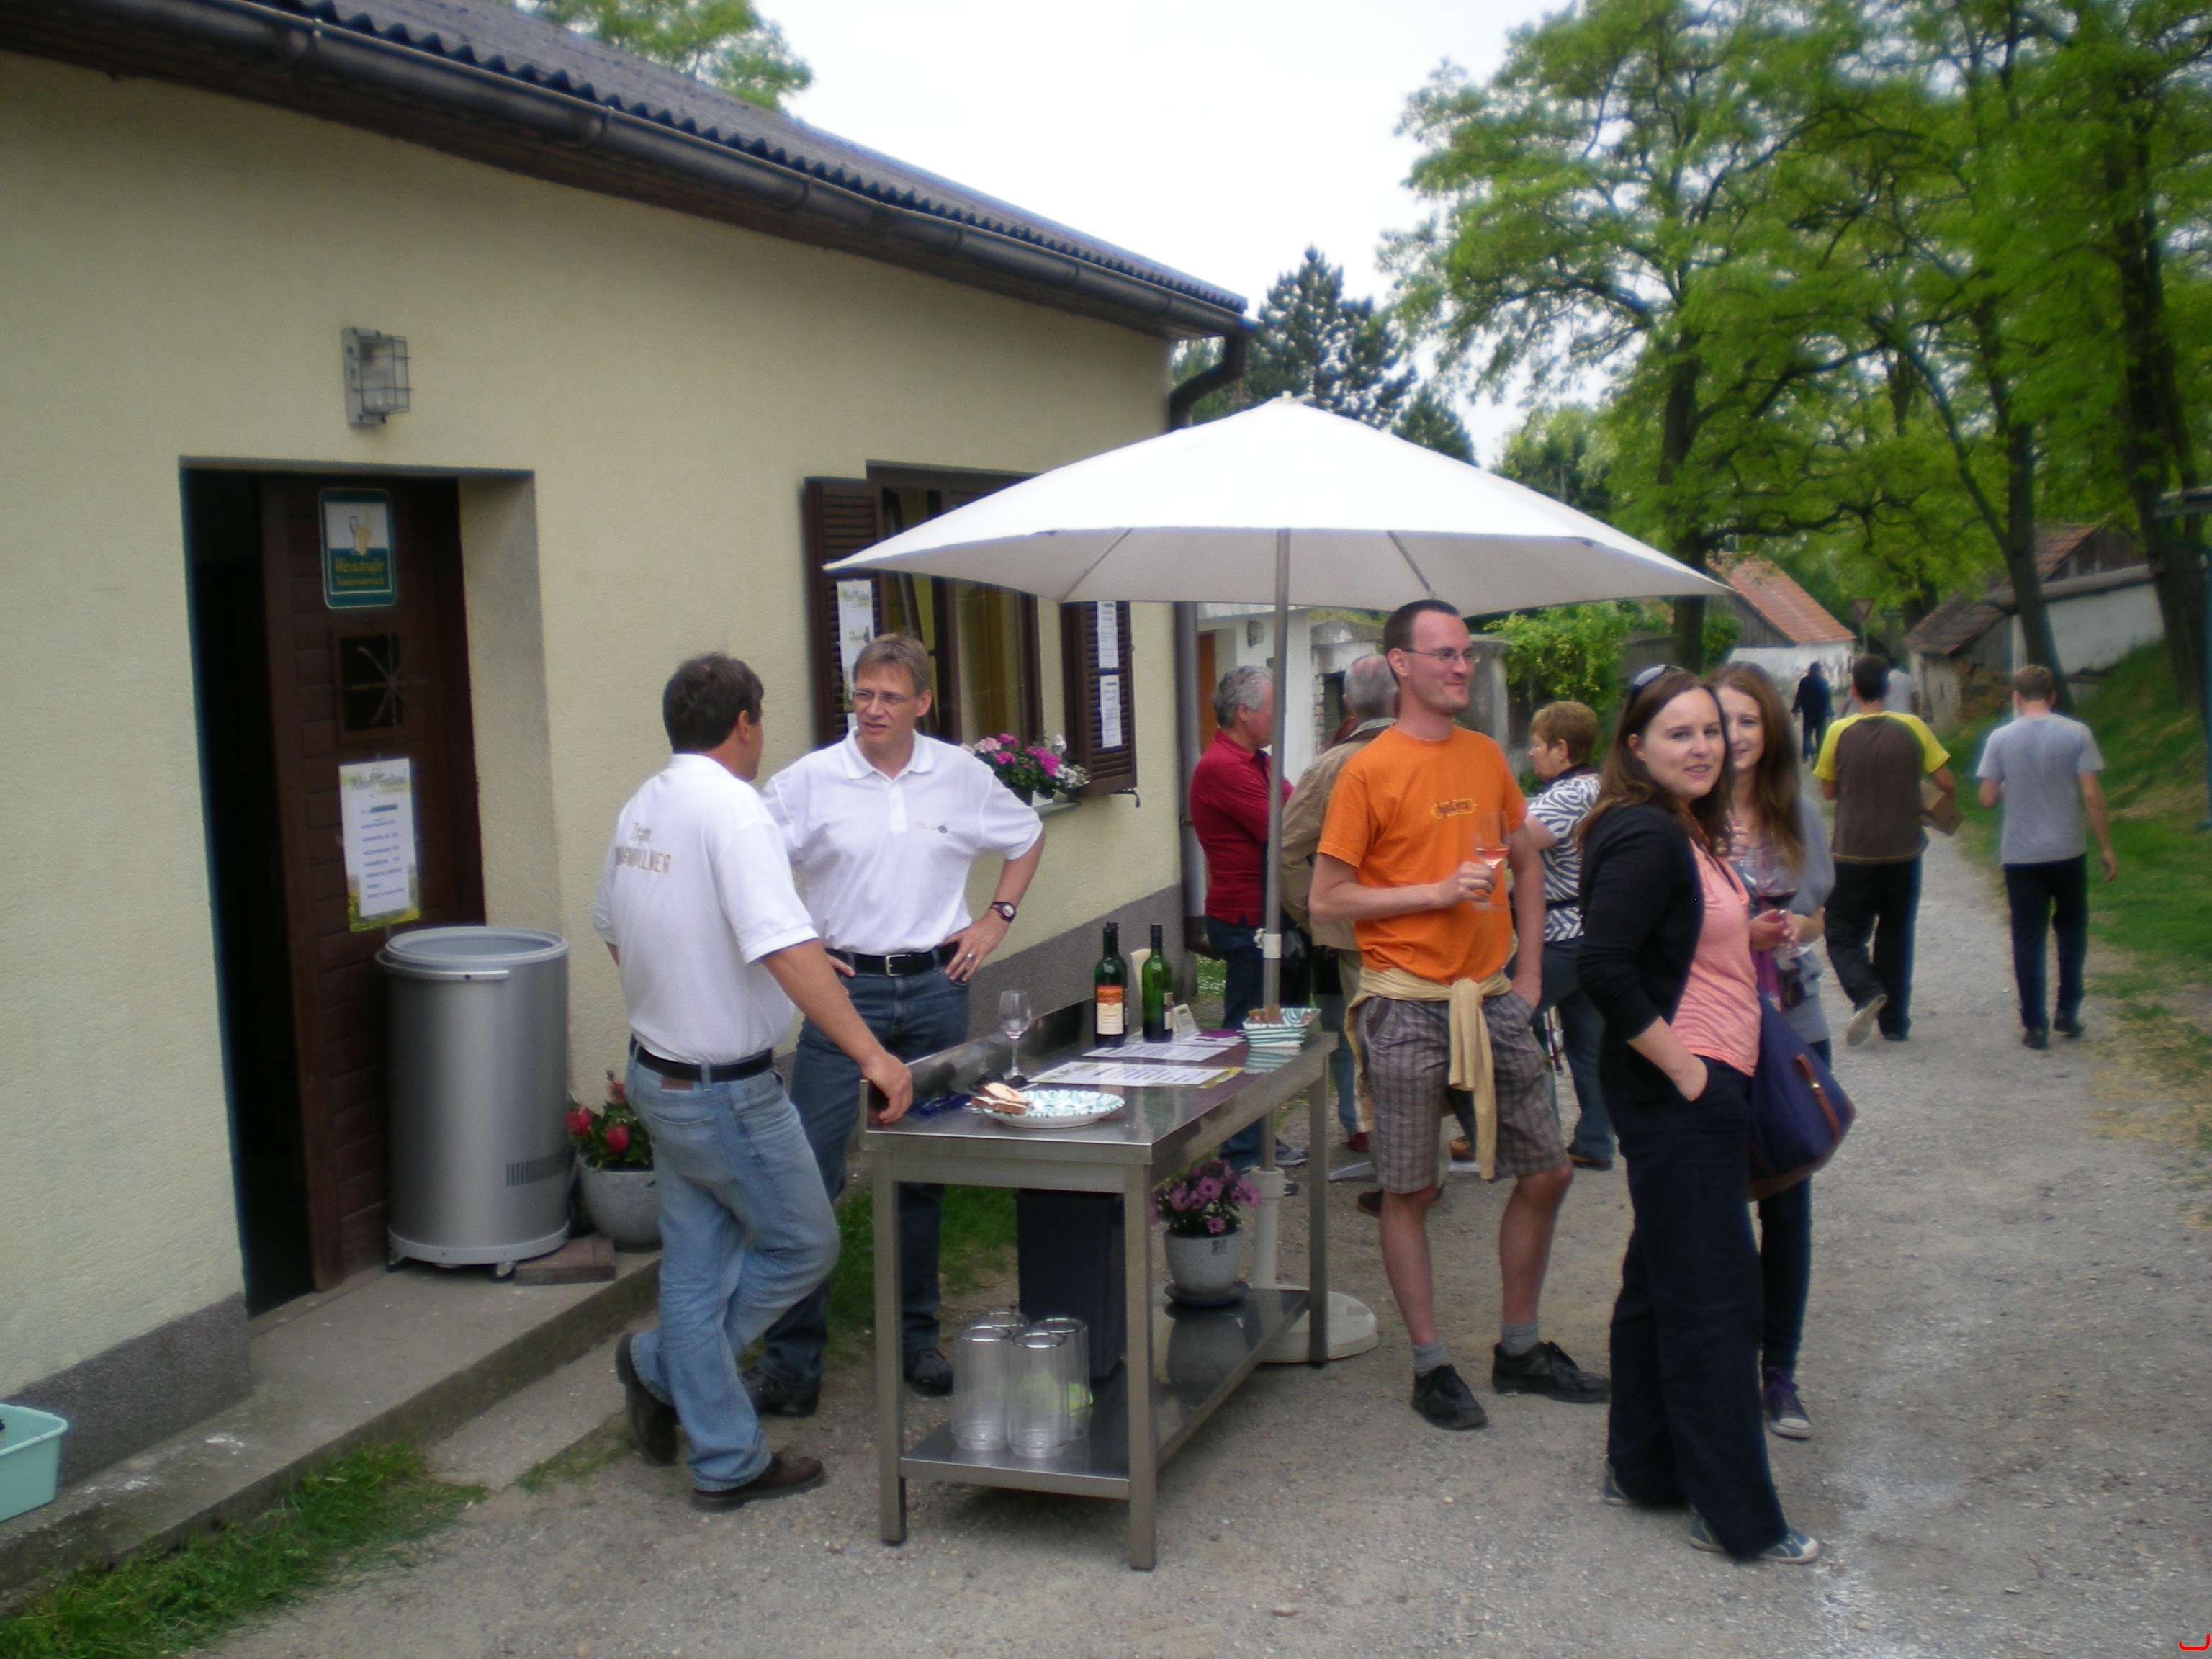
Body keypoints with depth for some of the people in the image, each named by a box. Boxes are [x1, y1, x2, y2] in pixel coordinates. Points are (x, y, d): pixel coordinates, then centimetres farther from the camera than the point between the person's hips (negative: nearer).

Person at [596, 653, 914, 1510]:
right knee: (802, 1246, 10)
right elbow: (784, 948, -31)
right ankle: (662, 1365, 18)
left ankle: (726, 1461, 22)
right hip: (727, 1091, -9)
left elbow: (613, 932, 19)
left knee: (696, 1267, 14)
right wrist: (871, 1054, -32)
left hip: (658, 1074, 9)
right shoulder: (733, 808, -21)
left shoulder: (642, 807, 6)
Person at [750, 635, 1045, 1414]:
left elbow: (1027, 837, 20)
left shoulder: (962, 776, 3)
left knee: (924, 1173, 11)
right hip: (846, 991, -2)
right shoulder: (809, 780, -4)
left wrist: (995, 919, 10)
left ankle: (916, 1338, 25)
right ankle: (789, 1364, 2)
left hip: (935, 990, 2)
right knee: (811, 1173, -7)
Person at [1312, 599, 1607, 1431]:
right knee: (1409, 1191, 3)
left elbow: (1526, 864, 20)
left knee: (1547, 1171, 10)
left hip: (1492, 998, 6)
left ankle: (1520, 1348, 26)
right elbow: (1326, 900, -11)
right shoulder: (1369, 771, -9)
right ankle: (1431, 1365, 17)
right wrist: (1439, 892, -17)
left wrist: (1529, 972, 12)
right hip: (1408, 1004, -6)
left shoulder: (1487, 758, 8)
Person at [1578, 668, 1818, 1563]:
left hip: (1703, 1088, 10)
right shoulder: (1644, 838, -18)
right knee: (1712, 1298, -3)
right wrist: (1682, 1068, -22)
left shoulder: (1689, 833, 13)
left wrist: (1746, 936, 7)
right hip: (1677, 1095, -10)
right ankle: (1736, 1515, 7)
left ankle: (1642, 1469, 29)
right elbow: (1604, 969, -27)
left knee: (1660, 1282, 17)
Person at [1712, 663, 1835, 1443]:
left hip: (1792, 1028, 4)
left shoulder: (1800, 814, 7)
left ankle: (1779, 1371, 19)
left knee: (1787, 1202, 8)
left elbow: (1819, 913, 17)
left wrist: (1798, 927, -4)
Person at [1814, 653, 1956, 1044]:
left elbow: (1828, 790, 1)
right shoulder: (1912, 728, -5)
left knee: (1843, 934, 7)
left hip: (1854, 854, -2)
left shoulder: (1839, 732, -8)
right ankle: (1895, 1021, 17)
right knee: (1895, 936, 14)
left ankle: (1866, 993, -18)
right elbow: (1947, 784, -3)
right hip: (1903, 852, 2)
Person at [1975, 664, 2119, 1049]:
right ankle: (2068, 1012, 19)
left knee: (2028, 939, 6)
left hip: (2020, 855, 0)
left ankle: (2035, 1025, 5)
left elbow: (1987, 798, -3)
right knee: (2071, 930, 19)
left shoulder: (2000, 739, -4)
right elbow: (2092, 795, -8)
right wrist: (2107, 848, -1)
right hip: (2068, 853, 0)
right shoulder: (2077, 734, -5)